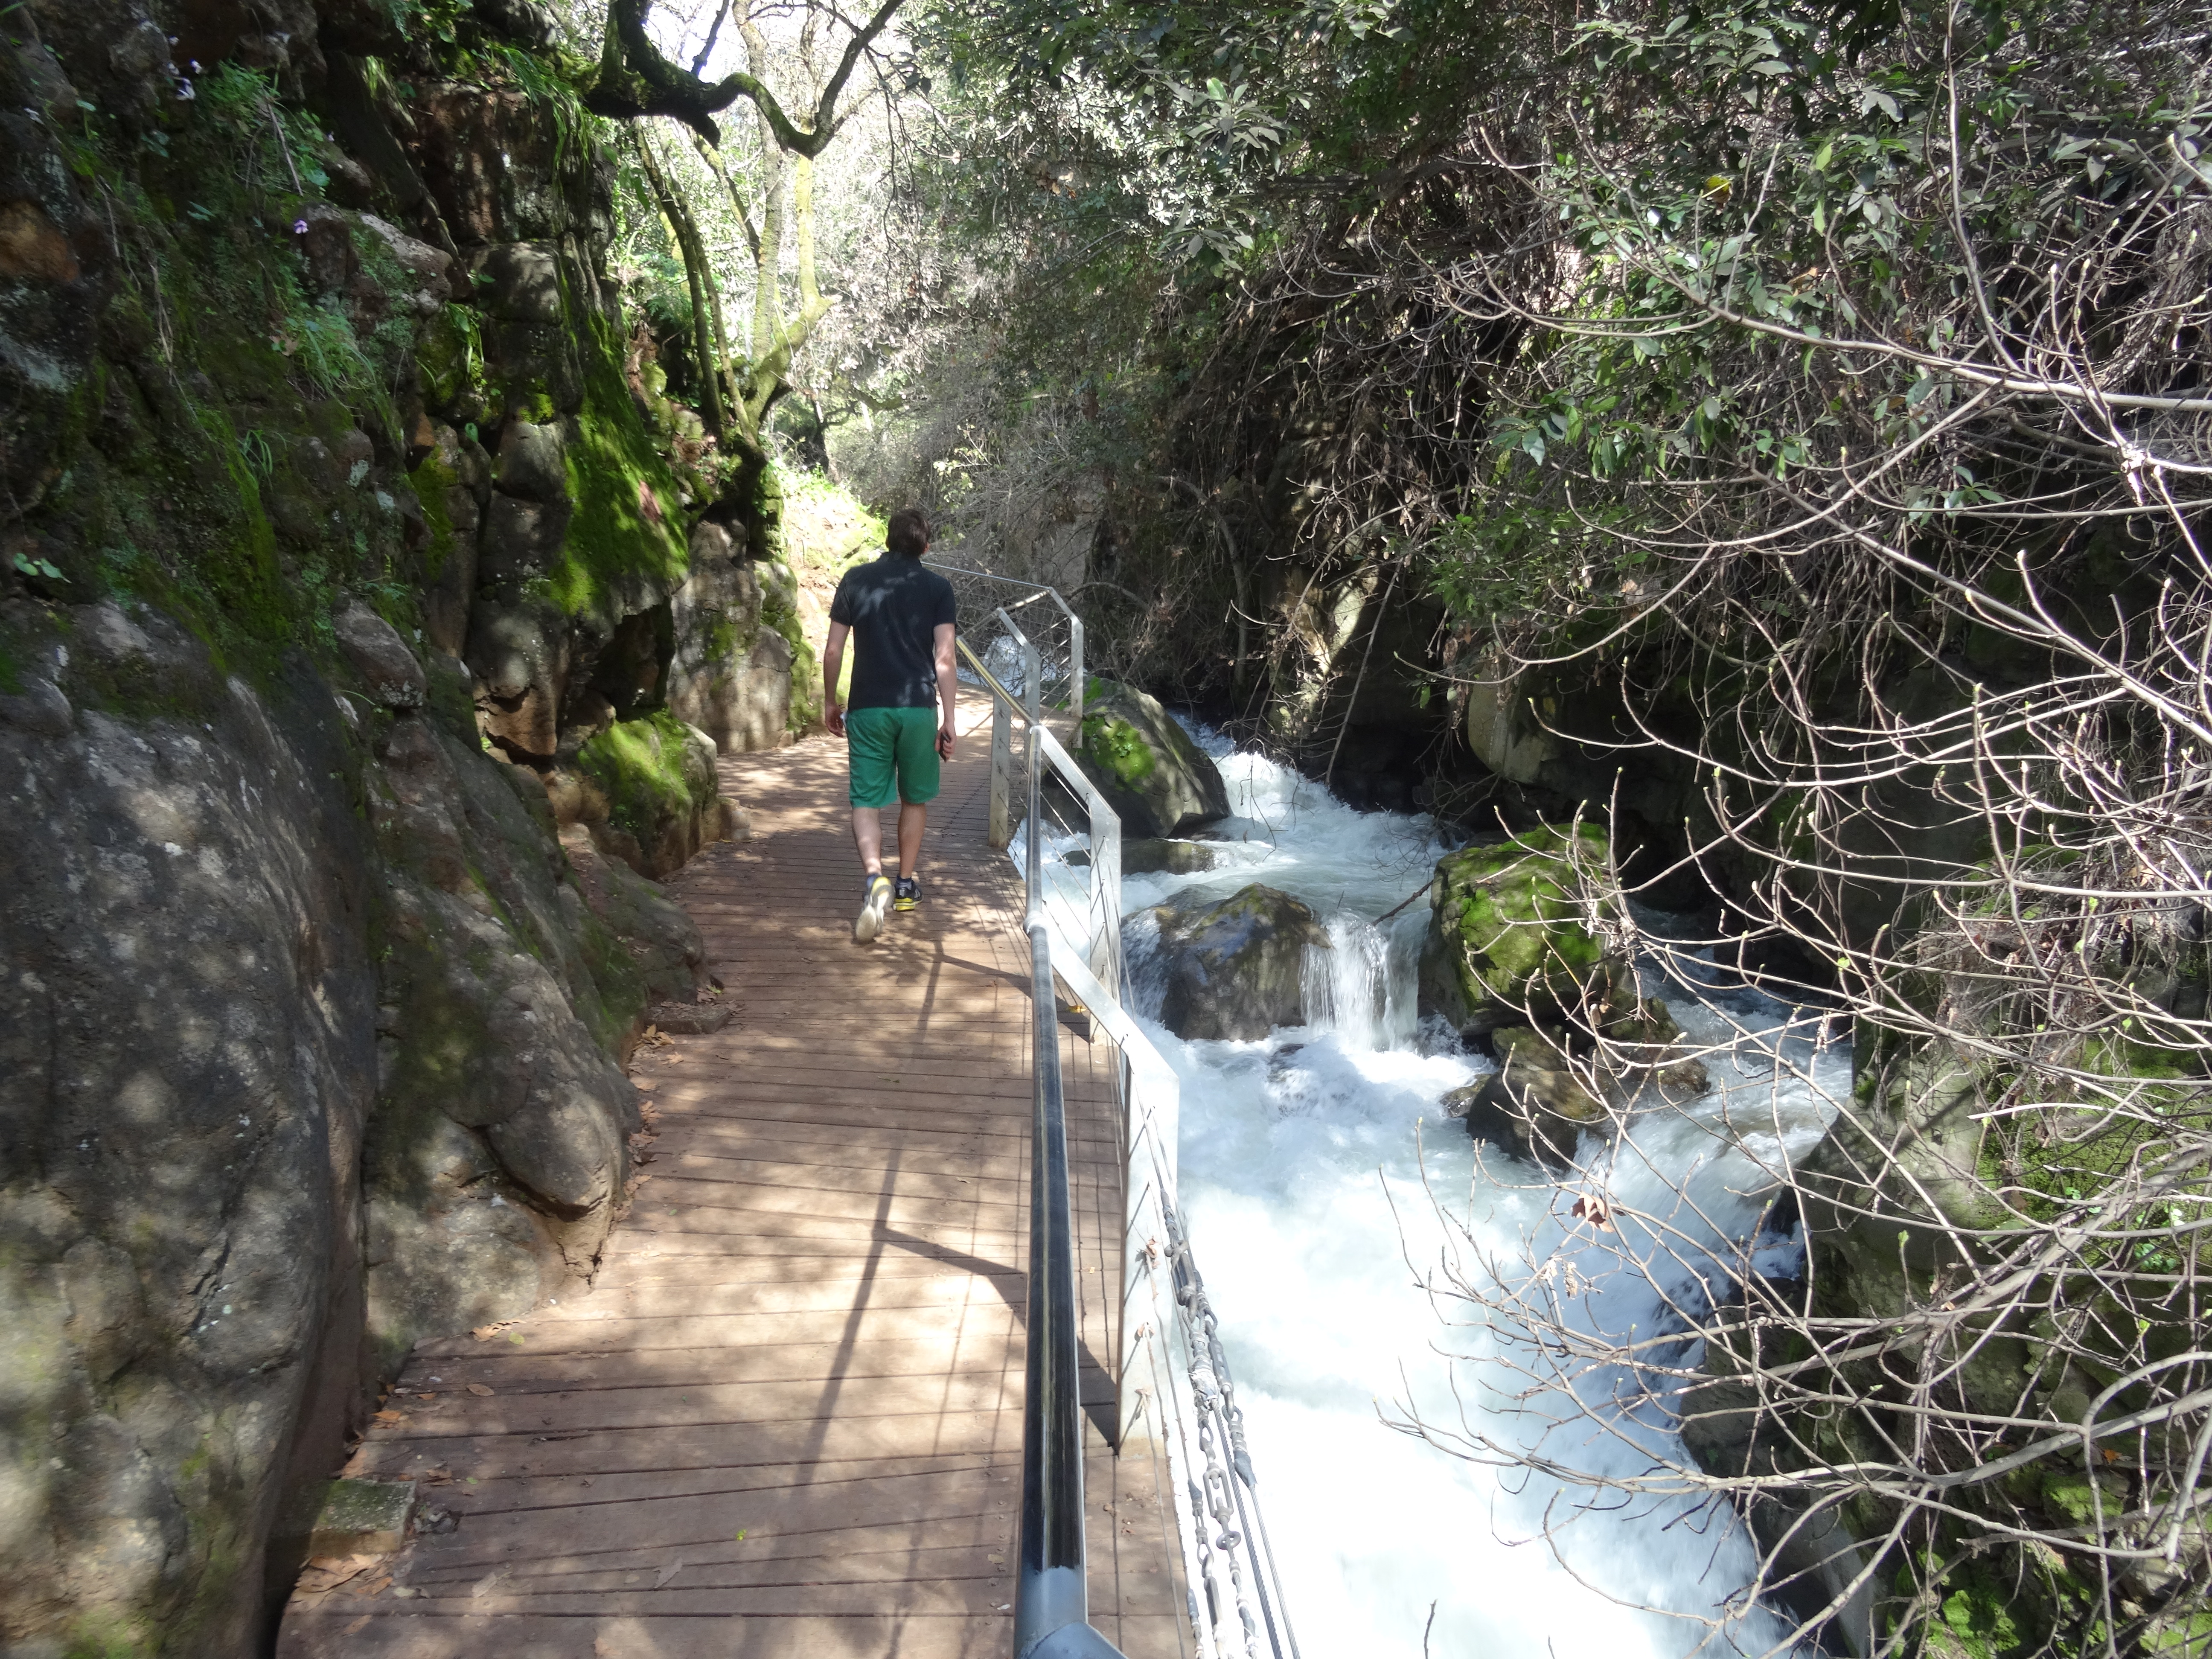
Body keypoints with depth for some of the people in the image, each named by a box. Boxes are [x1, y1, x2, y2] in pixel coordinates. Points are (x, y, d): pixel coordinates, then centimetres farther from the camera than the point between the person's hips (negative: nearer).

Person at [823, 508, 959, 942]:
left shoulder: (857, 579, 4)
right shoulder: (937, 587, 2)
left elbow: (833, 651, 3)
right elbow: (945, 658, -5)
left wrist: (830, 702, 16)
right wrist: (948, 720, -3)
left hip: (868, 708, 0)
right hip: (919, 707, 0)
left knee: (866, 801, 1)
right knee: (915, 798, 18)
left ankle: (875, 878, -23)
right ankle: (906, 885, 26)